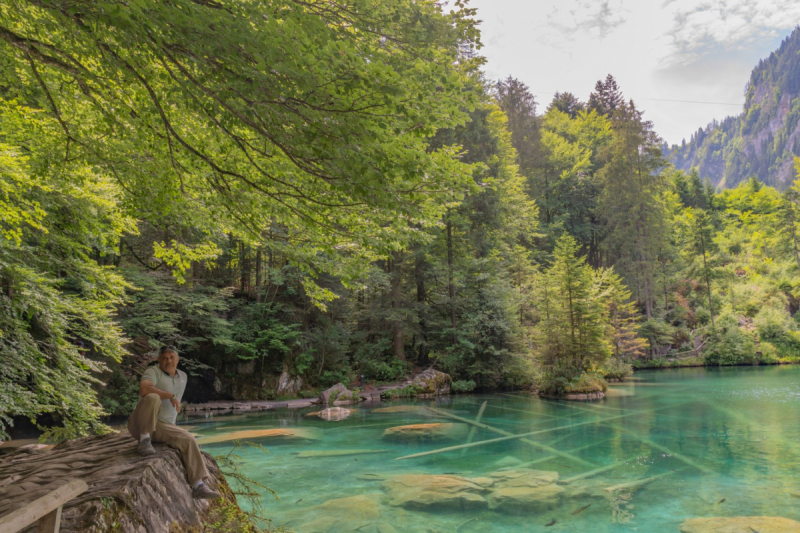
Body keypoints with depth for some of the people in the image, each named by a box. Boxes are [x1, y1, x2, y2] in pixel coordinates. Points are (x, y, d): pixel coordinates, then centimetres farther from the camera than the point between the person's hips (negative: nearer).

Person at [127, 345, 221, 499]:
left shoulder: (182, 377, 14)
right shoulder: (153, 371, -8)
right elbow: (144, 389, -30)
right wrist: (171, 396, -25)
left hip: (163, 428, 6)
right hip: (141, 424, -6)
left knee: (189, 440, -18)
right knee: (152, 398, -34)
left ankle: (198, 487, -19)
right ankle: (144, 440, -20)